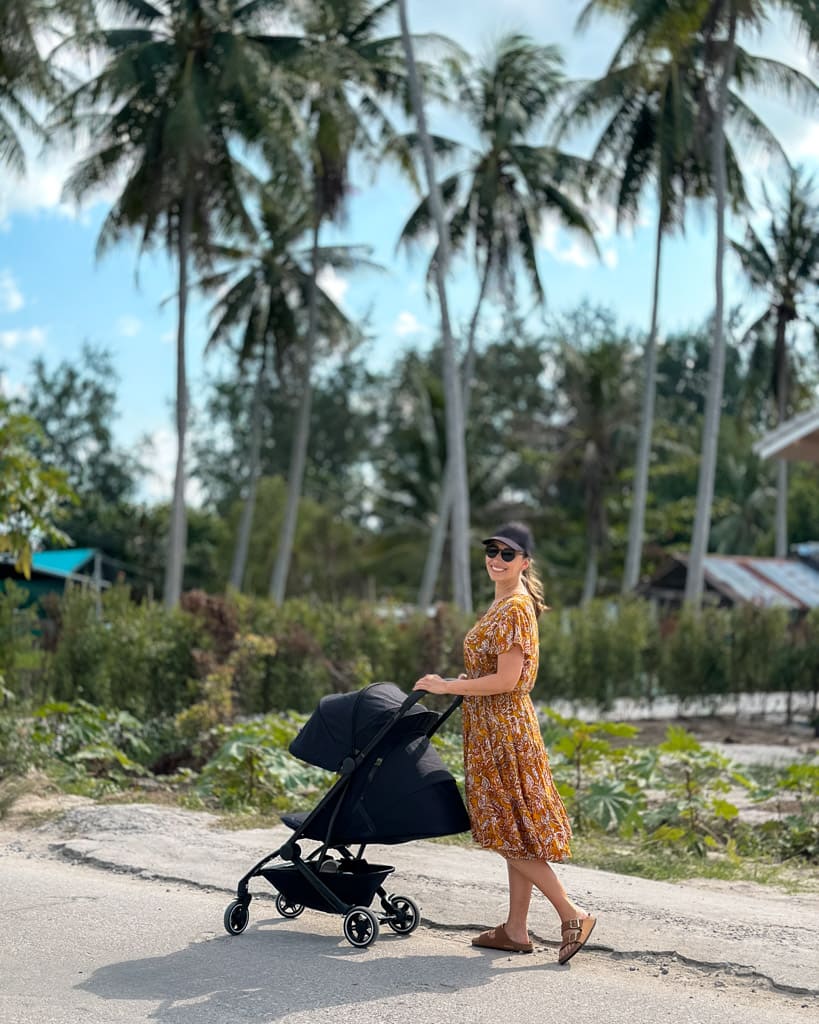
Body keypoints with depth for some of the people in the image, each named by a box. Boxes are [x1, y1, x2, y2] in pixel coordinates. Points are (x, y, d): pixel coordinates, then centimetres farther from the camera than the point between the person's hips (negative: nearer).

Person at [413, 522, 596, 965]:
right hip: (494, 728, 10)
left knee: (510, 834, -4)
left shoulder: (515, 609, -17)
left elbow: (506, 681, -21)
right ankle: (516, 929, 18)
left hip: (504, 728, -10)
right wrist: (453, 685, 17)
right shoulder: (502, 604, 13)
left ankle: (573, 915, 1)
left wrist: (446, 686, -16)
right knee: (511, 834, 12)